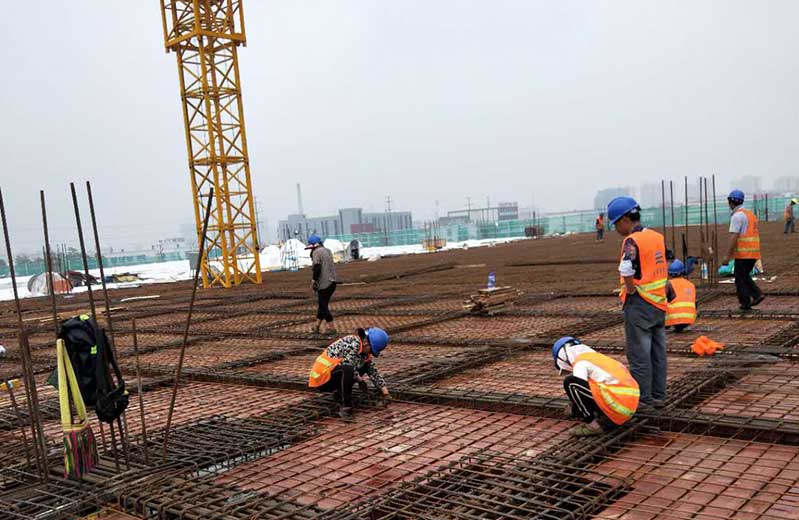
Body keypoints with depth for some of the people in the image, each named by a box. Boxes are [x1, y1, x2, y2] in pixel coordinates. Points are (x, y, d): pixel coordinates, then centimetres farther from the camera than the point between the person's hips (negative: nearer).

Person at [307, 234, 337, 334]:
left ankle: (331, 327, 2)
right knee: (322, 304, 15)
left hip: (324, 284, -9)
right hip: (332, 282, 9)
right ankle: (317, 326, 19)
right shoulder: (328, 251, 16)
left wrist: (314, 280, -9)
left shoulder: (316, 252, -10)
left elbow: (317, 268, -18)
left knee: (323, 305, 0)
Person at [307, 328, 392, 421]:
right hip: (322, 376, -9)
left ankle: (338, 392, 9)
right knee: (347, 369, -34)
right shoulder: (354, 342, -17)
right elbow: (348, 364, -26)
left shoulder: (364, 352, 9)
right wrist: (361, 380, -13)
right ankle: (345, 408, -26)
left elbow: (374, 372, 12)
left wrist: (385, 393, 8)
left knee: (365, 366, 8)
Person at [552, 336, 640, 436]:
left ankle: (593, 425, -6)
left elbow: (580, 386, -10)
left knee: (569, 382, -6)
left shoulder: (580, 362, -2)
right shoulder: (598, 357, 25)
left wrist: (573, 410, 5)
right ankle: (607, 419, 12)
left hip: (618, 404, -9)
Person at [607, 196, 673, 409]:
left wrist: (630, 289, -18)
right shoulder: (658, 237, 9)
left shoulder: (632, 241, -17)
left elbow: (626, 269, -33)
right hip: (659, 302, 8)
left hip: (639, 303, -8)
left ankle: (643, 398, 6)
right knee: (658, 353, 13)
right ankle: (658, 396, 21)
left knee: (639, 355, 0)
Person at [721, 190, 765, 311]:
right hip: (754, 252, 8)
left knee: (740, 278, 2)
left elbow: (733, 237, -18)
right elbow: (756, 234, 20)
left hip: (743, 253, -8)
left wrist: (727, 256, -17)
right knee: (745, 276, 20)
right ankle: (757, 294, 6)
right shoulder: (751, 214, 17)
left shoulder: (737, 216, -12)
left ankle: (745, 303, 4)